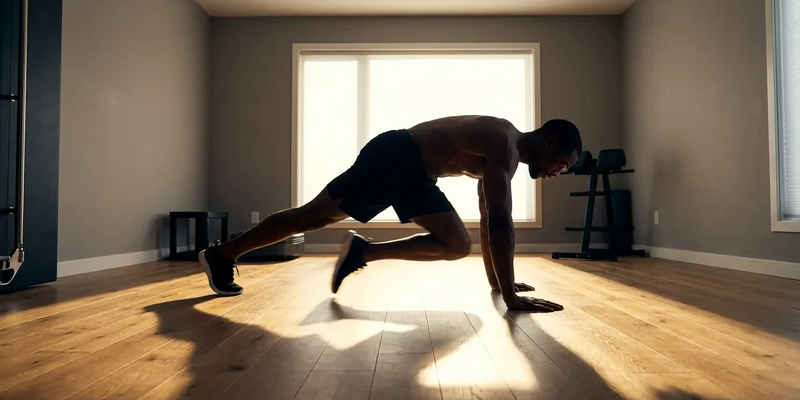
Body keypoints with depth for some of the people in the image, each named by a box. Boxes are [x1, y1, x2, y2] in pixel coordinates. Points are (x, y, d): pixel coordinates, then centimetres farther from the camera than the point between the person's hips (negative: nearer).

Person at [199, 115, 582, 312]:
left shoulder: (500, 148, 13)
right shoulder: (504, 146, -17)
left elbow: (488, 219, 18)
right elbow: (499, 222, -26)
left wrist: (495, 278, 19)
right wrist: (510, 295, -23)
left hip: (410, 170, 9)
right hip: (394, 157, -9)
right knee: (310, 215, -1)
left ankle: (363, 251, 10)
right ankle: (221, 254, 14)